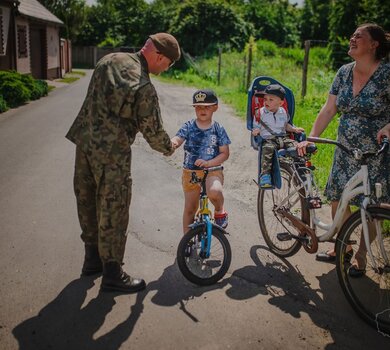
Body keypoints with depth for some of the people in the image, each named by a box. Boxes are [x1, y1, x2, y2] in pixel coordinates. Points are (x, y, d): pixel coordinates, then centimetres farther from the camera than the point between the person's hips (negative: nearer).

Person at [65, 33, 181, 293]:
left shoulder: (110, 60, 6)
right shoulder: (145, 88, -18)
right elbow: (153, 131, -9)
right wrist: (169, 148, 10)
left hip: (85, 140, 9)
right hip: (112, 153, -8)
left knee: (88, 202, 18)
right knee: (112, 211, 2)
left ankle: (93, 258, 36)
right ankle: (112, 274, 14)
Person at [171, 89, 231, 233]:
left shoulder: (218, 129, -3)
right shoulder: (189, 126, 0)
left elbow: (225, 153, -4)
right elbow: (177, 139, -13)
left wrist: (208, 163, -20)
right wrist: (173, 143, -38)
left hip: (212, 170, -2)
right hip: (190, 171, 2)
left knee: (214, 191, -35)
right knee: (190, 209, 10)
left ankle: (219, 211, 0)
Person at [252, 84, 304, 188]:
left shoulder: (283, 112, 12)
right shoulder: (260, 113, 1)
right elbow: (256, 127, 6)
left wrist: (294, 129, 9)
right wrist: (255, 131, -18)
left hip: (283, 138, 4)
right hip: (268, 139, -4)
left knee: (296, 146, -21)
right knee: (268, 149, -38)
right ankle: (265, 175, -37)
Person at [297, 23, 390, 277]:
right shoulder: (345, 72, 4)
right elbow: (329, 110, 4)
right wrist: (310, 139, -4)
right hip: (345, 152, 5)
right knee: (337, 200, 9)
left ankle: (361, 260, 20)